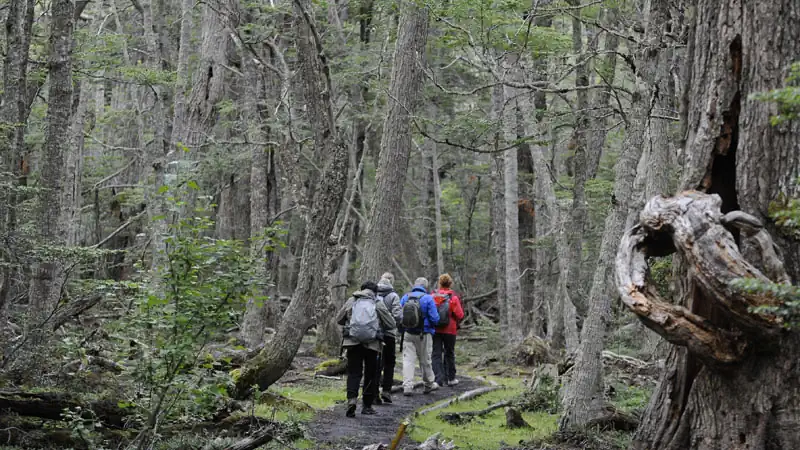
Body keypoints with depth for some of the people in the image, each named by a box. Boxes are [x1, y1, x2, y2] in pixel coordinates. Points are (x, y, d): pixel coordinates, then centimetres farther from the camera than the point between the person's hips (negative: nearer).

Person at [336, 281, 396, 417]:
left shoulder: (351, 301, 6)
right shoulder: (378, 304, 2)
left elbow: (339, 320, 15)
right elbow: (392, 324, 5)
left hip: (352, 342, 1)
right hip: (372, 344, -1)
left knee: (353, 373, 2)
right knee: (370, 374, 11)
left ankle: (352, 399, -22)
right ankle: (367, 406, 16)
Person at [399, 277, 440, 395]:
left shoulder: (405, 298, 3)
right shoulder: (428, 299, -9)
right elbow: (435, 319, -12)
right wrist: (432, 326, 10)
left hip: (408, 334, 2)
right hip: (424, 335, -2)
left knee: (408, 359, 1)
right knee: (425, 360, 11)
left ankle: (407, 386, -8)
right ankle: (429, 384, 26)